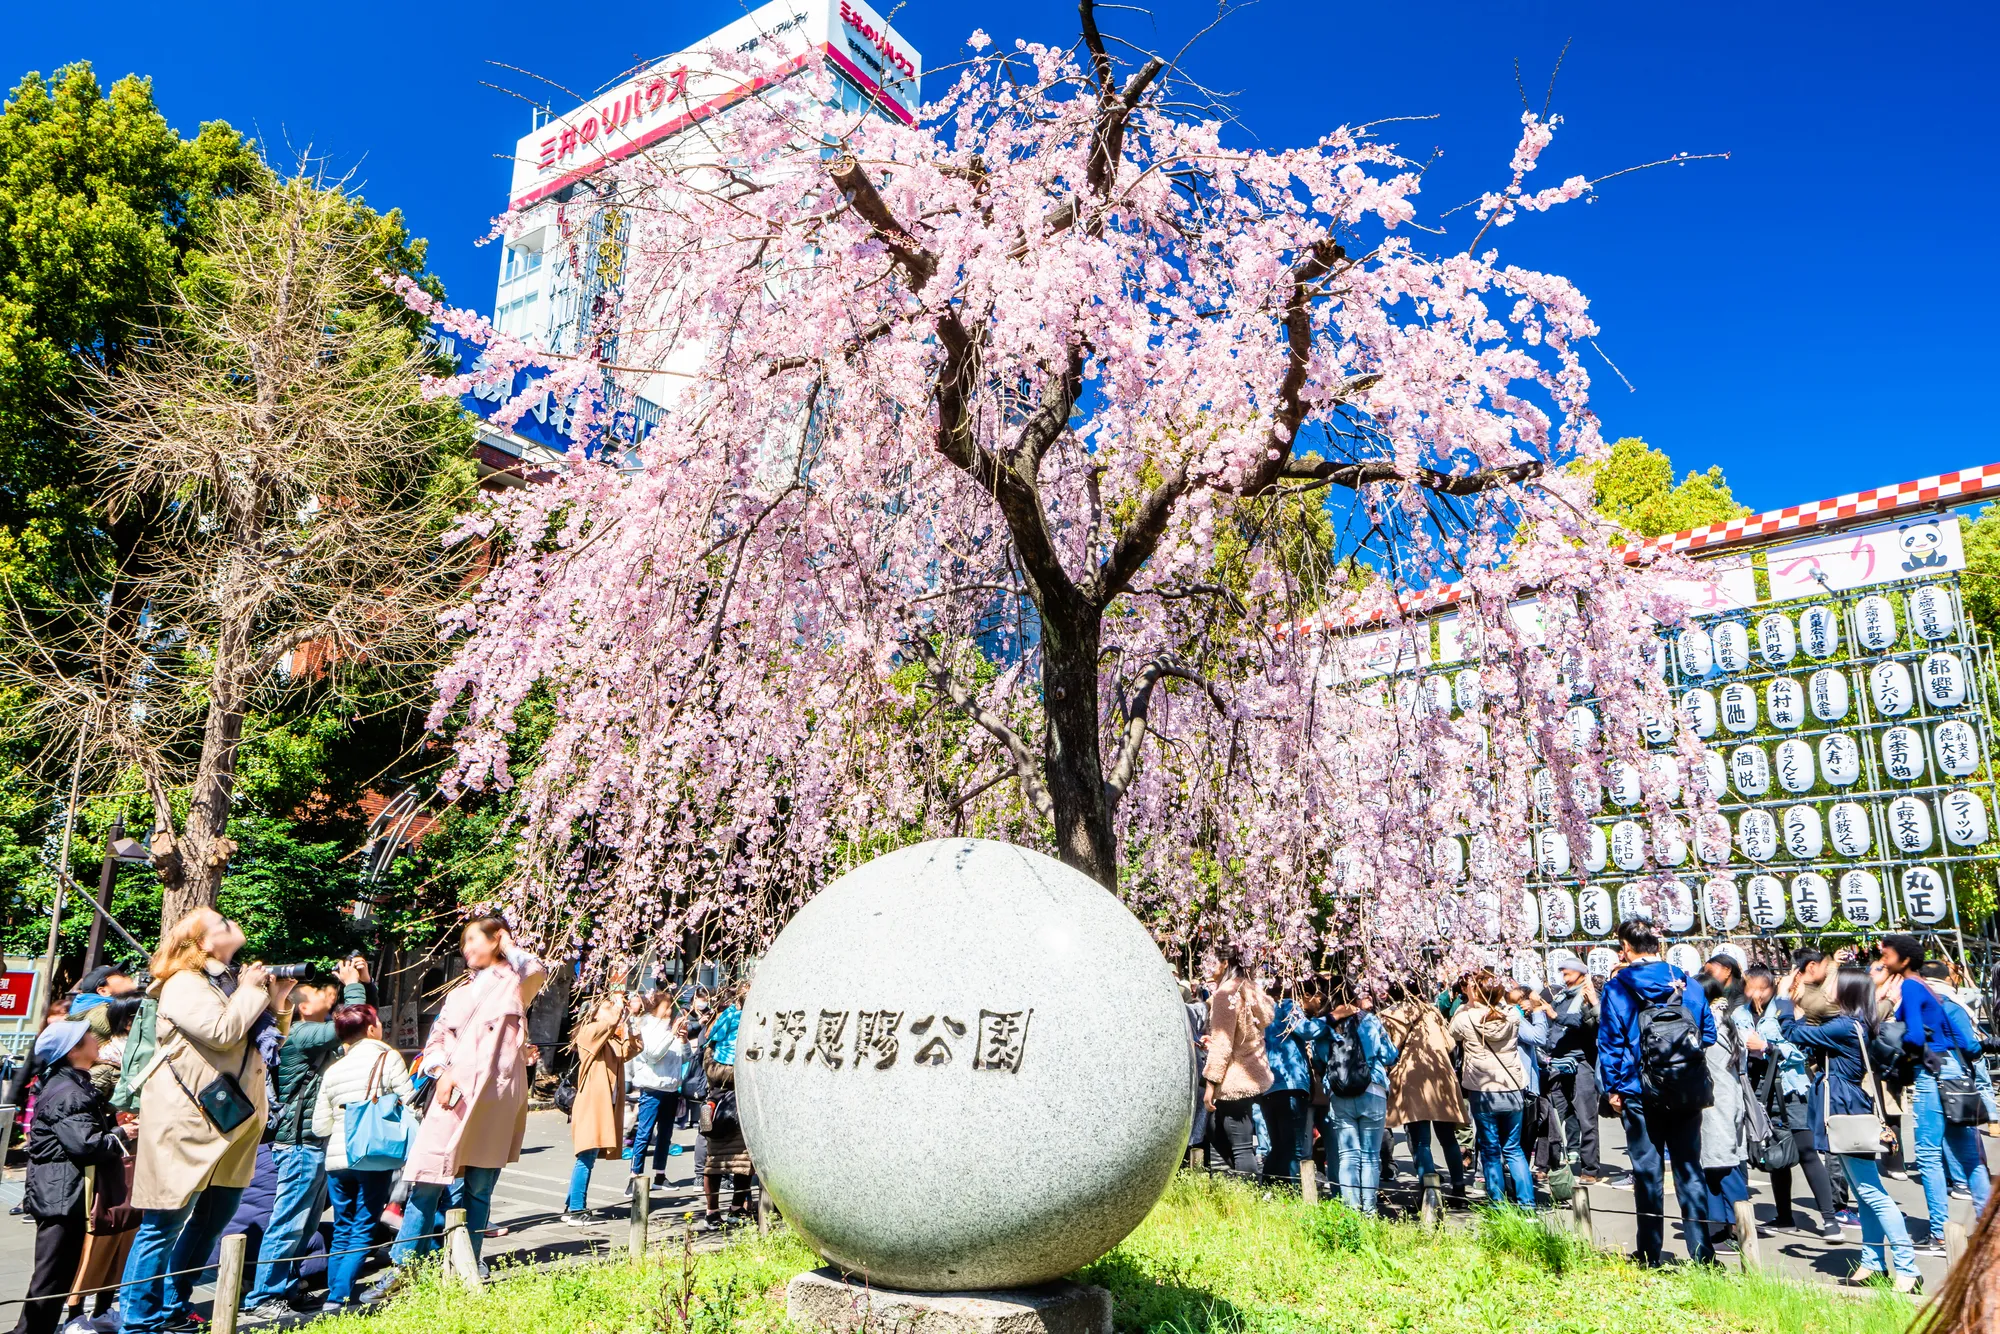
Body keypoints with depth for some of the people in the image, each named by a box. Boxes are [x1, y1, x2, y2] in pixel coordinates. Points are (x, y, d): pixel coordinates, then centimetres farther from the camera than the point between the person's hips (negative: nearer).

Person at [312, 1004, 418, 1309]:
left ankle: (333, 1295, 18)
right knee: (363, 1232, 2)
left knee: (341, 1232, 16)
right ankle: (338, 1298, -5)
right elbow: (411, 1106, -8)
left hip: (337, 1159, 5)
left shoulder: (331, 1070, 9)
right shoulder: (388, 1059, -5)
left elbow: (319, 1127, 8)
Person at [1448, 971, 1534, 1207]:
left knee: (1490, 1151, 10)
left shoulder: (1465, 1018, -13)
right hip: (1513, 1091, 3)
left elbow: (1451, 1033, 8)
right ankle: (1527, 1202, 12)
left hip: (1483, 1094, -3)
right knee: (1513, 1149, 16)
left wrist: (1468, 1004, 7)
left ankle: (1499, 1204, 12)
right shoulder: (1512, 1016, -6)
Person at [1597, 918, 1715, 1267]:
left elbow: (1610, 1041, -7)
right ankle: (1701, 1254, 8)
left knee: (1648, 1171, 4)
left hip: (1640, 1094, -3)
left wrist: (1612, 1088, 1)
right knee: (1690, 1169, 10)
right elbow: (1708, 1034, 10)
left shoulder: (1618, 988, -7)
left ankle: (1650, 1257, 11)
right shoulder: (1688, 985, 4)